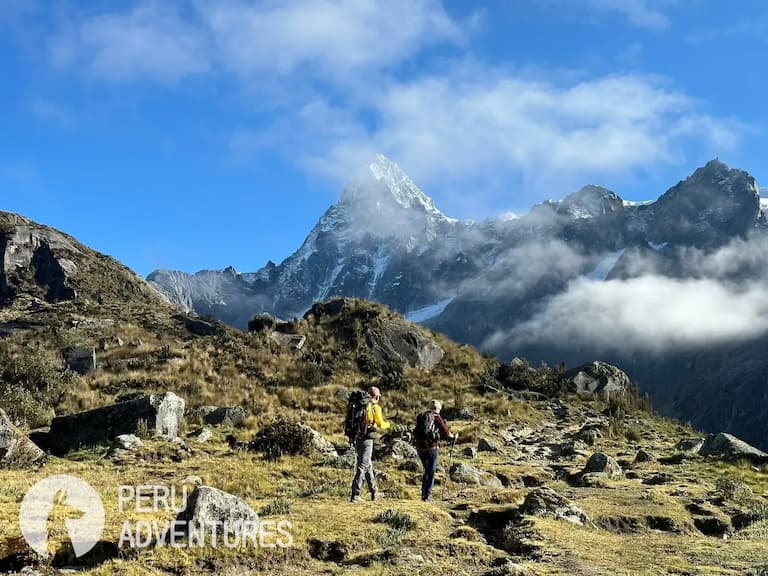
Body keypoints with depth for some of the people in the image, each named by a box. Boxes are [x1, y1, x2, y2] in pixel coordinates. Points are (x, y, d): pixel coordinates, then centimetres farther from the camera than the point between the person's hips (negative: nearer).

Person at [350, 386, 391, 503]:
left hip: (358, 439, 7)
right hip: (367, 440, -7)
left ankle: (373, 490, 29)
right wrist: (387, 425, 20)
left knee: (368, 465, 19)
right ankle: (355, 494, -12)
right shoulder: (375, 408, -7)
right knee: (363, 466, -7)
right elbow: (381, 425, -2)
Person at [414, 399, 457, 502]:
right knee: (431, 472, 5)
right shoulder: (437, 417, -3)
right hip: (431, 448, -5)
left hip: (420, 447, 5)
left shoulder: (421, 417, 12)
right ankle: (427, 495, 0)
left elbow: (415, 433, 17)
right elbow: (445, 431, -7)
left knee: (427, 470, 21)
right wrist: (453, 436, 11)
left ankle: (423, 493, 18)